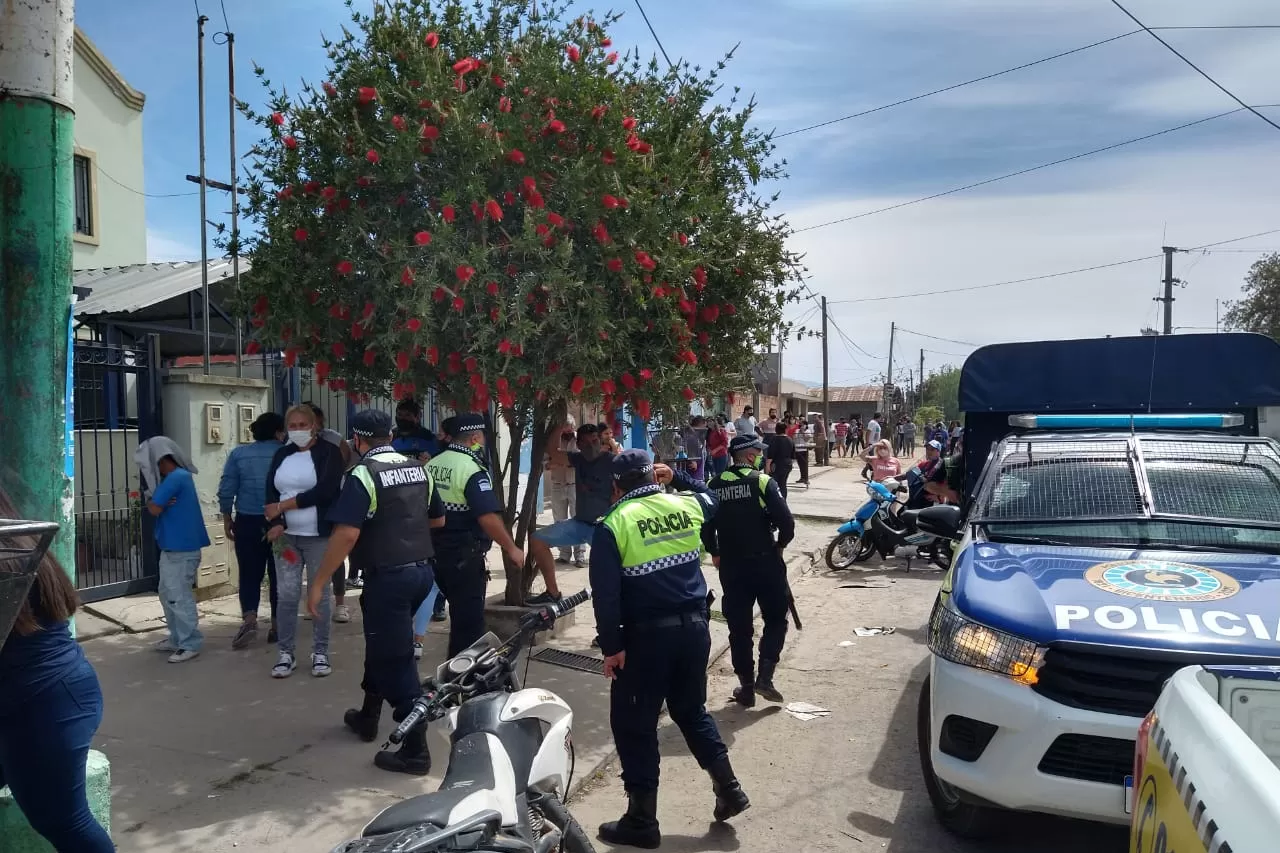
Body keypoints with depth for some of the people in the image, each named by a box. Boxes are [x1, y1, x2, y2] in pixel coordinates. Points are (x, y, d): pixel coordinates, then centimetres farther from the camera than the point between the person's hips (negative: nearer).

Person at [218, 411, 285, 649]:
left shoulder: (239, 454, 1)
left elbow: (226, 490, -1)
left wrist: (227, 519, 10)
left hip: (247, 522, 1)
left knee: (249, 574, 9)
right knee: (278, 575, 9)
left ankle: (249, 620, -9)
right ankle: (276, 626, 14)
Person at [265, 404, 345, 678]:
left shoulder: (329, 452, -4)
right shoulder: (281, 455, 12)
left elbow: (324, 491, -16)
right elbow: (270, 492, 7)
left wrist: (282, 506, -12)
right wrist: (276, 523, -11)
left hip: (319, 537, -4)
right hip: (287, 536, 4)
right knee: (287, 596, 3)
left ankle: (320, 653, 13)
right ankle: (286, 654, 13)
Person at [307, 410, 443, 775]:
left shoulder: (363, 475, -14)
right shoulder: (419, 469, 7)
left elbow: (347, 534, -22)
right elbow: (438, 519, 17)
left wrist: (318, 583, -16)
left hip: (389, 577, -8)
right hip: (422, 570, 8)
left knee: (396, 661, -1)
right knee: (383, 645, 25)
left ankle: (415, 750, 3)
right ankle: (367, 717, 40)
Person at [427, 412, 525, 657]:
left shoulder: (432, 464, 7)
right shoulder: (471, 469, -19)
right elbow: (488, 517, -26)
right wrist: (511, 548, -17)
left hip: (436, 552, 9)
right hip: (464, 557, -9)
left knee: (459, 614, 22)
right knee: (469, 620, 2)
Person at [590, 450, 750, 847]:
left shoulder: (613, 525, -9)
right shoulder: (687, 505, 4)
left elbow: (605, 594, -14)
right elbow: (709, 497, 30)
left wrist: (611, 647, -8)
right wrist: (676, 478, 30)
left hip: (647, 636, -5)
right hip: (694, 627, 6)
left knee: (634, 724, 8)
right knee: (692, 710, 25)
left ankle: (642, 821, 15)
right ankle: (728, 789, 27)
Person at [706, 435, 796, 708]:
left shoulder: (715, 486, 2)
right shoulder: (763, 482, -9)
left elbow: (706, 524, 4)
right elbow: (786, 522, -16)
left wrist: (715, 553, 18)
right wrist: (780, 545, 3)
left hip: (730, 566, 3)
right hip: (765, 562, -3)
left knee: (739, 627, 11)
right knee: (776, 618, 15)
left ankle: (746, 687, 17)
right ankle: (764, 676, 3)